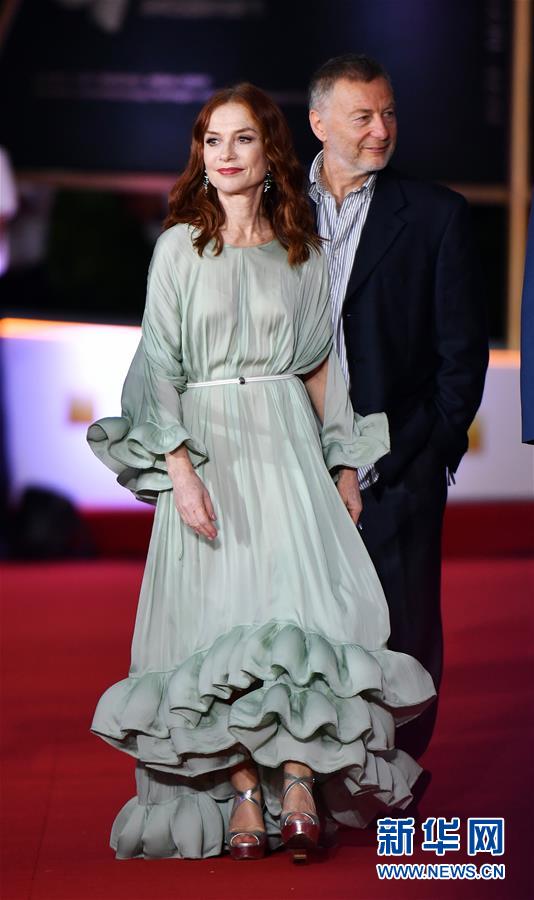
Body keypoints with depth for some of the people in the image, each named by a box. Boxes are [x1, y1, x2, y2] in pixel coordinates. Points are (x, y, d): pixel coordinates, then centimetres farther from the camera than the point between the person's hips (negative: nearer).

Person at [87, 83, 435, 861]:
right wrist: (180, 469, -12)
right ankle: (243, 790, -3)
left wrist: (345, 465, 6)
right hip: (206, 448, -1)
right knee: (220, 614, -5)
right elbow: (158, 366, -1)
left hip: (288, 447, 1)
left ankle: (300, 776, -10)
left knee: (302, 600, -12)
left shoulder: (304, 254, 9)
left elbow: (322, 364, 13)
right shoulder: (179, 248, 3)